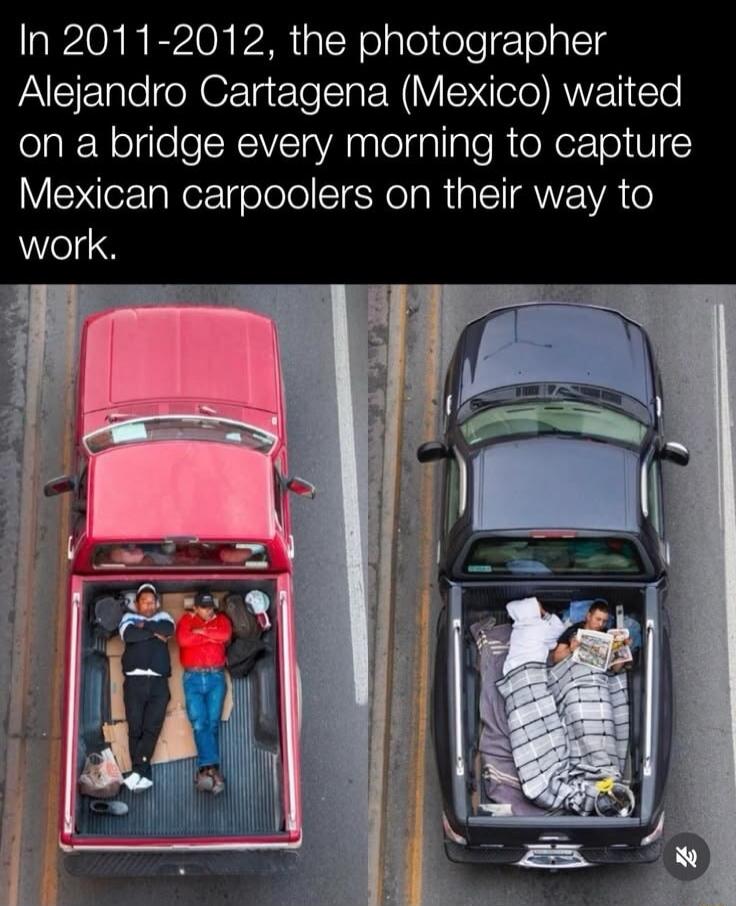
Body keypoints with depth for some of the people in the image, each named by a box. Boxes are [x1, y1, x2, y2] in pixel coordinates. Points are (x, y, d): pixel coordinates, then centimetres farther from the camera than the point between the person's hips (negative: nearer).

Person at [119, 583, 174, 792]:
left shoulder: (163, 617, 19)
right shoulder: (129, 617, 16)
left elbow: (168, 629, -5)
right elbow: (128, 634, -6)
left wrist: (144, 625, 0)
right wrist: (154, 633, -2)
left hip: (158, 682, 1)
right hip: (134, 680, -1)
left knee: (151, 729, -9)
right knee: (135, 729, -5)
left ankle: (138, 772, -11)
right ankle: (144, 776, -4)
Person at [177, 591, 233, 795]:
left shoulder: (221, 620, 13)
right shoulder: (187, 620, 10)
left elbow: (225, 635, -9)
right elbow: (183, 639, -11)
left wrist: (201, 632, -5)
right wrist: (212, 636, -6)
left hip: (216, 677, 1)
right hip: (193, 678, -1)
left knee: (212, 723, -3)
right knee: (199, 723, -13)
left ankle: (205, 770, -1)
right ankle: (212, 767, -20)